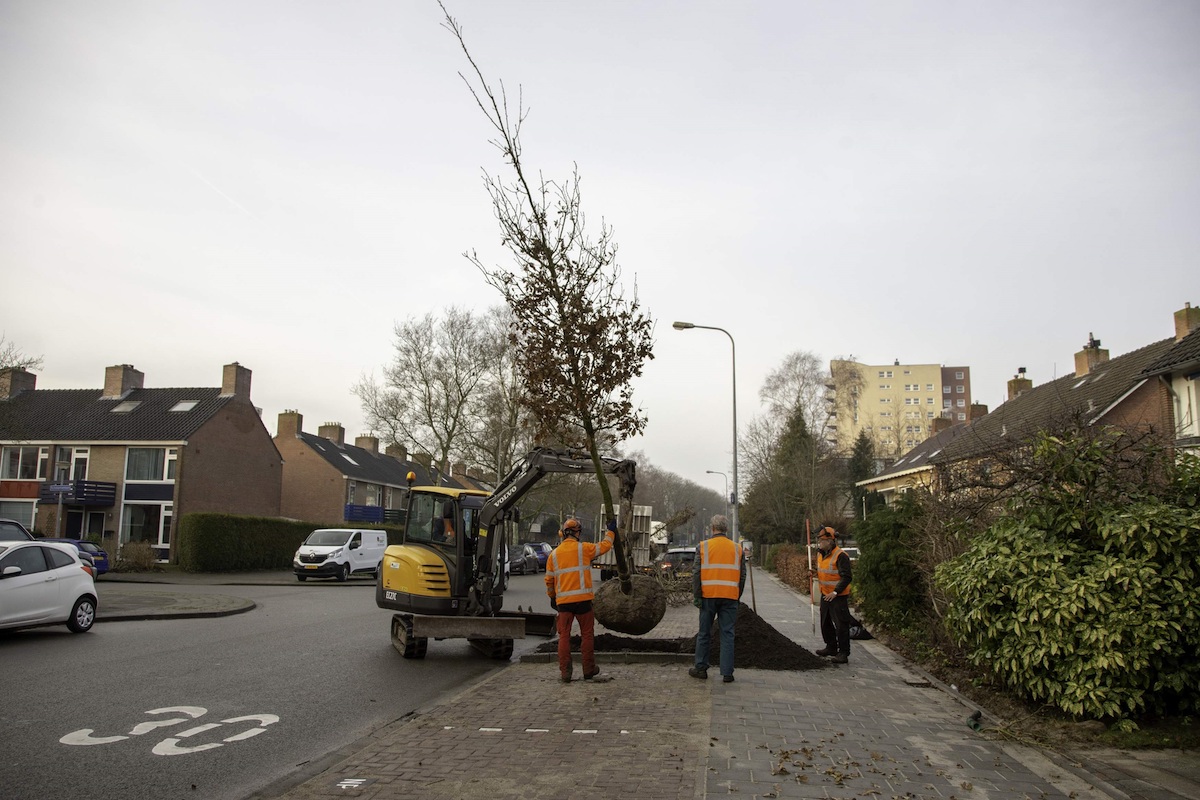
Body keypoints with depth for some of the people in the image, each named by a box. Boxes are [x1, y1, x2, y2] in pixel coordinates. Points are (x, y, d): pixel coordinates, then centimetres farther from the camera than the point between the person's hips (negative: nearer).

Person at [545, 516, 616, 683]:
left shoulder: (554, 554, 7)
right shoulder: (583, 548, -3)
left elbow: (549, 580, 10)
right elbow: (605, 546, 11)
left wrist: (552, 597, 24)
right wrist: (610, 531, 28)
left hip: (563, 601, 3)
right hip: (582, 599, -2)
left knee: (564, 636, 6)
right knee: (587, 634, 10)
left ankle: (565, 672, 4)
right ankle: (589, 669, 16)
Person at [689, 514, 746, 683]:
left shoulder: (703, 546, 0)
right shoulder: (737, 548, 7)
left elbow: (696, 574, -4)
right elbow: (742, 576, 8)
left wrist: (697, 596, -1)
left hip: (709, 596, -1)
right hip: (729, 597, 1)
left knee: (704, 633, 10)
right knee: (727, 635, 5)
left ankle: (701, 668, 16)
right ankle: (727, 673, 4)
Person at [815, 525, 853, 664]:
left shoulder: (840, 556, -20)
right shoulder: (820, 554, 8)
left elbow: (846, 577, -23)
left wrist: (835, 592, -27)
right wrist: (814, 572, 4)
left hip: (838, 596, -9)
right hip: (825, 595, 9)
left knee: (841, 625, -4)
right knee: (825, 623, 19)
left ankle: (843, 653, 3)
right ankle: (831, 647, 34)